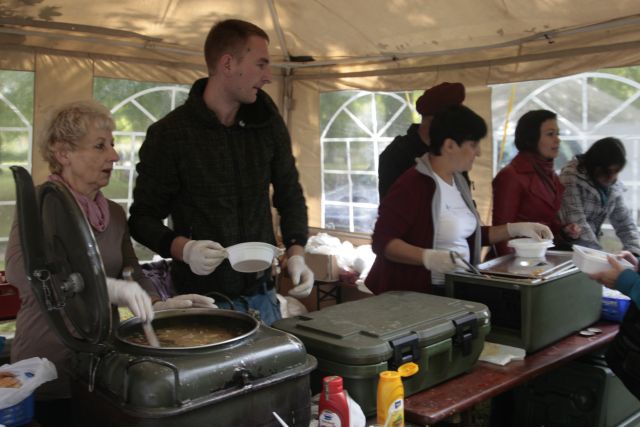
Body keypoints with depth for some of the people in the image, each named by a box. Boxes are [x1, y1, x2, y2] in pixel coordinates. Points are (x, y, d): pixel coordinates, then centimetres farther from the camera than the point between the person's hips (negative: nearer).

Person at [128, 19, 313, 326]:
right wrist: (184, 248, -24)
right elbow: (143, 217, -5)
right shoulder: (168, 134, -12)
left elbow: (289, 194, 10)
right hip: (202, 299, -4)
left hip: (262, 294, 4)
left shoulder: (267, 120, 1)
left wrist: (296, 253, -5)